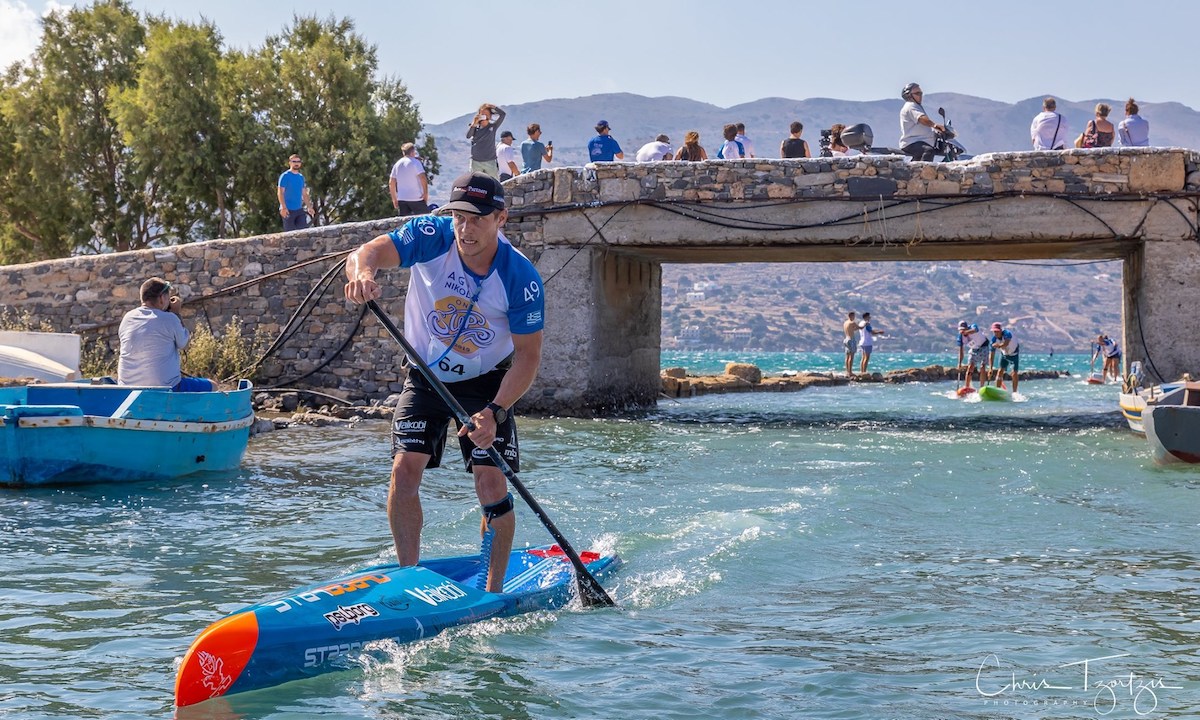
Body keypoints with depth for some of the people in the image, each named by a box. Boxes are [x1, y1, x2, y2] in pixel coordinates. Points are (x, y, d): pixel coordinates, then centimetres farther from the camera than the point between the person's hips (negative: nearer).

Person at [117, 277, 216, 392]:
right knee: (211, 386, 13)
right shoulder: (169, 319, -13)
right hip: (164, 387, -7)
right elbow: (183, 344, 3)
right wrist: (176, 313, 10)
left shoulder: (127, 318, 4)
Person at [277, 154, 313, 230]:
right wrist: (283, 207, -21)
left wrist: (309, 207, 9)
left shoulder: (301, 177, 15)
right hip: (288, 210, -6)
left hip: (300, 210, 6)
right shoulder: (285, 176, -4)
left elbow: (304, 194, 20)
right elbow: (280, 192, -11)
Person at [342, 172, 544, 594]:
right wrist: (362, 271, -56)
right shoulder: (430, 237, -20)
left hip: (486, 383, -2)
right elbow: (369, 252, -31)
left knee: (490, 483, -11)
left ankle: (494, 590, 4)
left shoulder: (520, 277, -23)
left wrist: (495, 412, -32)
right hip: (426, 377, 2)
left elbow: (528, 357, -19)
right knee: (405, 469, -13)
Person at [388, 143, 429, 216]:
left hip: (401, 199, 5)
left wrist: (394, 199, 17)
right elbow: (422, 177, -16)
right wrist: (426, 193, -10)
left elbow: (391, 183, 12)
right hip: (416, 198, -5)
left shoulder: (397, 164, 12)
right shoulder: (415, 162, -6)